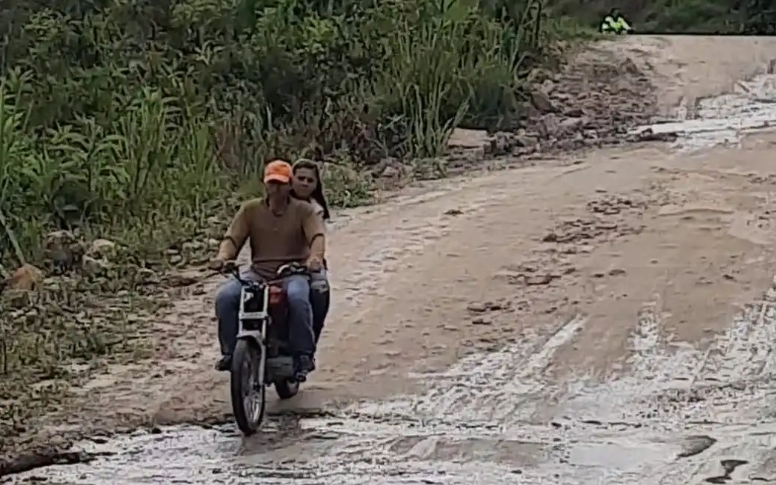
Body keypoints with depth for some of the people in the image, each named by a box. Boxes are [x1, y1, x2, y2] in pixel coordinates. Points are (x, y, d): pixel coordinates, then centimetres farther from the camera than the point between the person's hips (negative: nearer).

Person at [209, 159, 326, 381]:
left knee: (297, 297, -37)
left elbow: (317, 235, -11)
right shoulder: (250, 209, 10)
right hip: (258, 273, 3)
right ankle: (230, 351, -8)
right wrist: (222, 257, -22)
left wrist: (316, 256, -35)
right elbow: (232, 238, 2)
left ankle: (304, 354, -21)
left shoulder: (303, 210, 5)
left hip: (293, 273, -2)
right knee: (225, 296, -24)